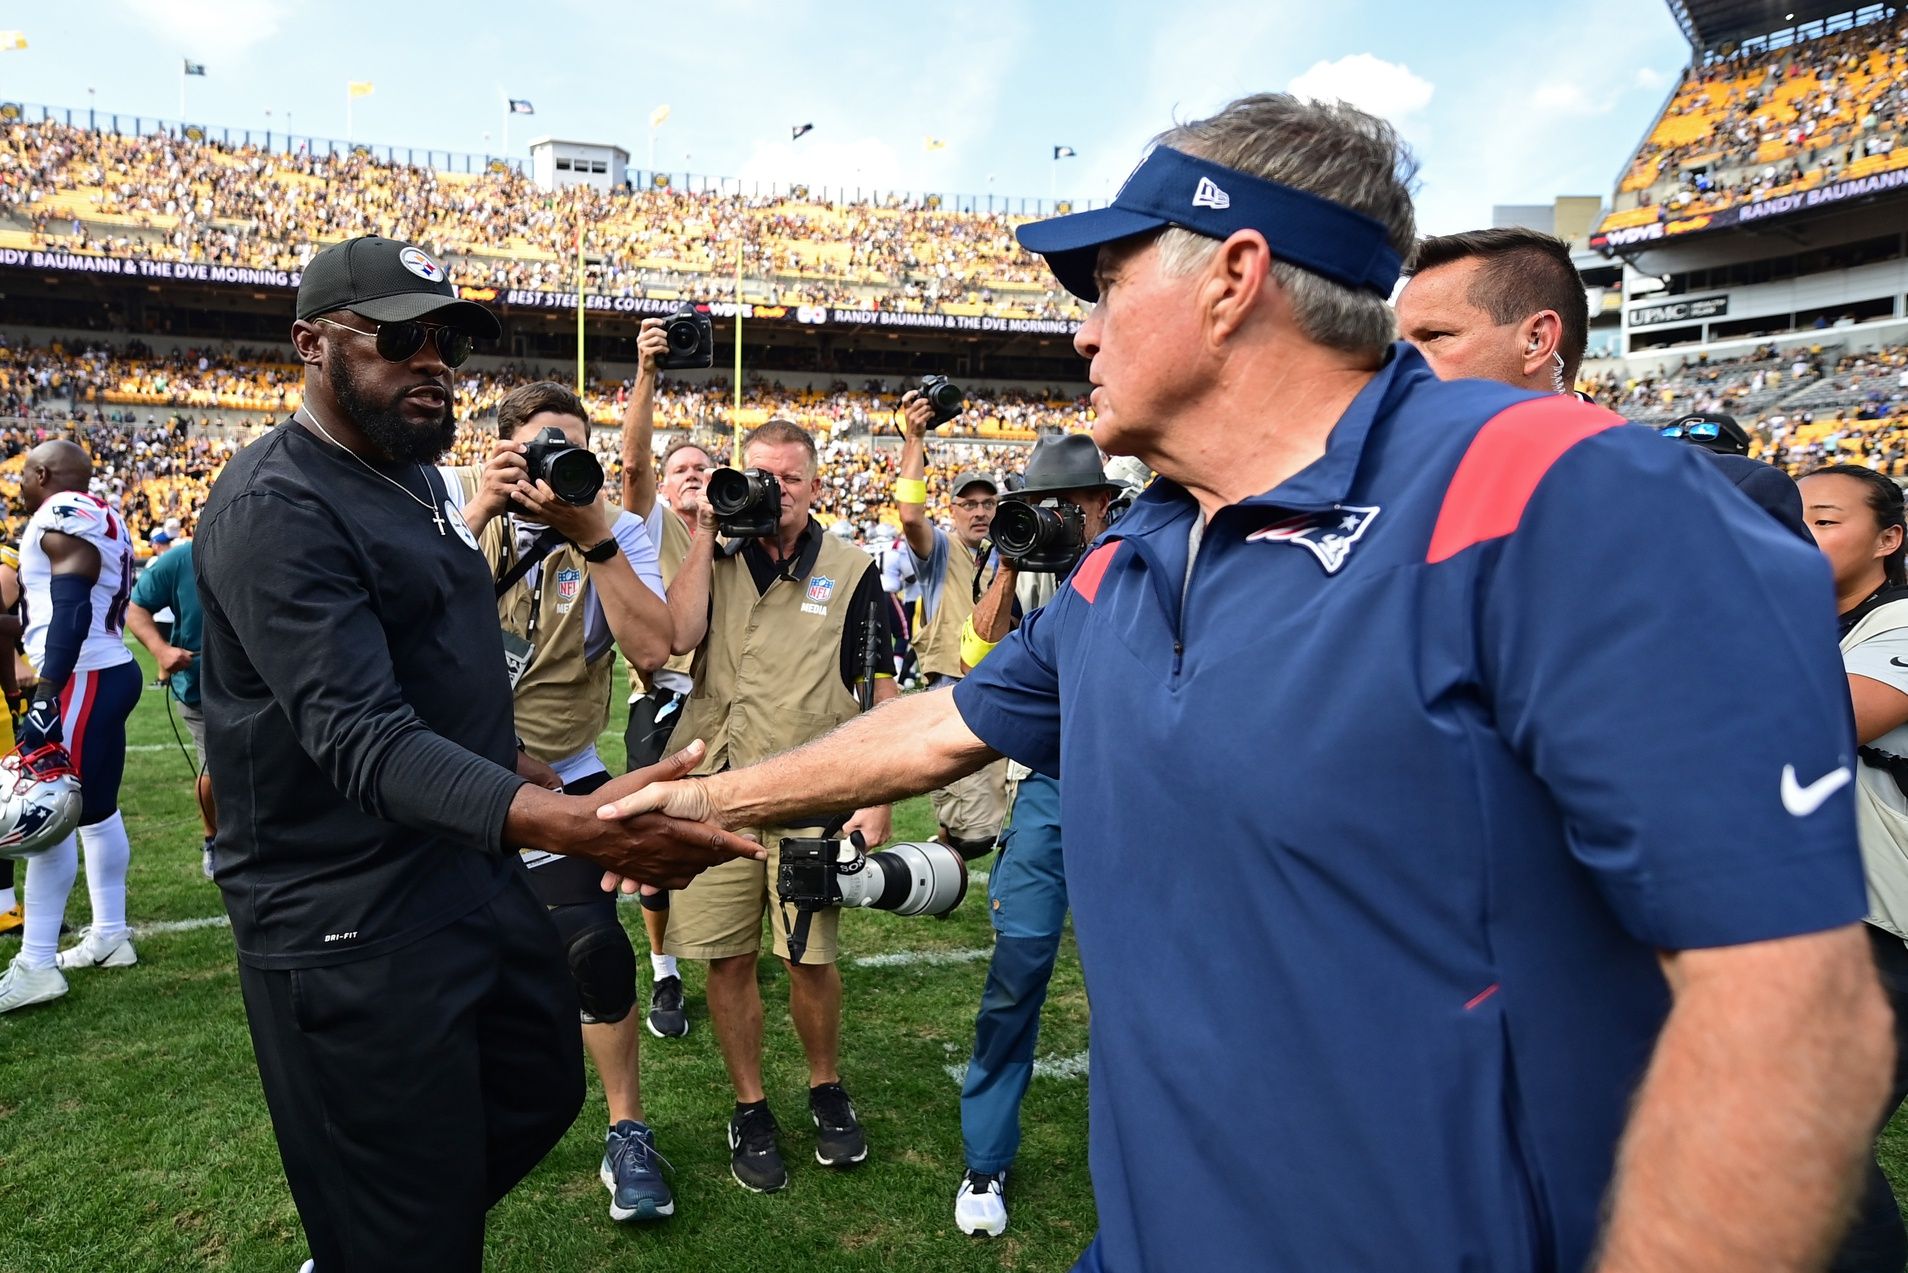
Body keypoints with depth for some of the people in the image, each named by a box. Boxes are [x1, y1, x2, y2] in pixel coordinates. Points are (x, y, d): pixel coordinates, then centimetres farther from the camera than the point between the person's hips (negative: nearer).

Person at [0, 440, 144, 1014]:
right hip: (108, 673, 10)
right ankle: (110, 934, 22)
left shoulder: (64, 516, -12)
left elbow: (71, 612, -22)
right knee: (94, 809, 14)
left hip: (83, 681, -10)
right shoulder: (101, 520, 17)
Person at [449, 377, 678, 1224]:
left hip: (557, 782, -1)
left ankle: (628, 1133, 15)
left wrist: (594, 538, -26)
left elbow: (652, 651, -20)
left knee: (594, 953, -7)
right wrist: (479, 514, -25)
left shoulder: (616, 530, -7)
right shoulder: (453, 503, -6)